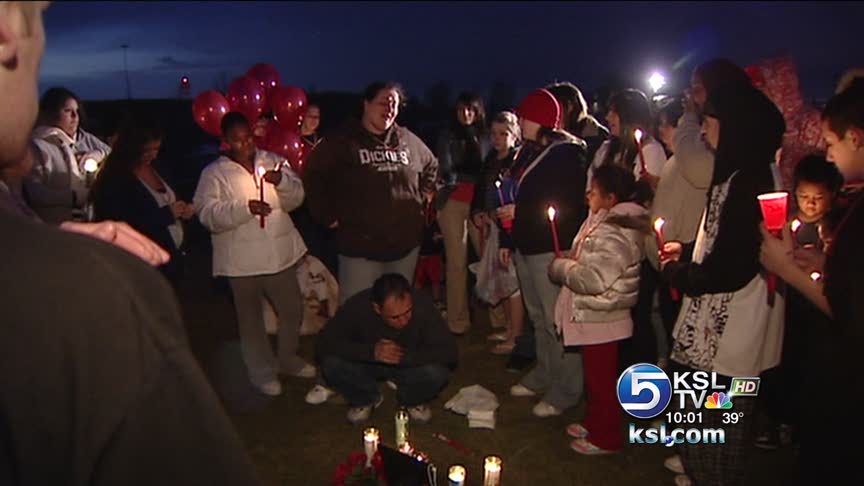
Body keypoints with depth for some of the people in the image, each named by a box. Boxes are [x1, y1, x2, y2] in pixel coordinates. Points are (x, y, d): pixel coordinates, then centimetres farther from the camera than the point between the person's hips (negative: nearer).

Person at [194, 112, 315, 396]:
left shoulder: (274, 161, 6)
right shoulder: (214, 173, -3)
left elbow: (295, 199, 1)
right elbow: (208, 215, -14)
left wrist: (281, 182, -20)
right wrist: (245, 208, -26)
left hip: (281, 254, 4)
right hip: (242, 261, -3)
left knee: (292, 310, 16)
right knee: (251, 318, 9)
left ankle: (288, 359, 39)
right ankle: (263, 372, 27)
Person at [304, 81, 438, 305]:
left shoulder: (409, 140, 7)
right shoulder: (343, 141, -7)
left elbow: (431, 167, 23)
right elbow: (314, 175, -4)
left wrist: (423, 197, 12)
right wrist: (328, 215, -7)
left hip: (406, 243, 5)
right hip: (360, 246, -4)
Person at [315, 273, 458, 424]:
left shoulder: (423, 306, -29)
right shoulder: (357, 306, -29)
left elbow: (449, 352, -29)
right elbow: (323, 345, -30)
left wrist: (405, 356, -37)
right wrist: (371, 352, -39)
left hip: (409, 367, 0)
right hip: (366, 365, 1)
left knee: (437, 372, -31)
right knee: (331, 364, -28)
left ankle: (412, 400, 4)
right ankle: (365, 400, 4)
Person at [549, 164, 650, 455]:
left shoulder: (612, 234, -25)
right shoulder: (604, 223, 9)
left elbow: (593, 279, -31)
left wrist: (559, 267, -17)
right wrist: (568, 261, 5)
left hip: (600, 319, -10)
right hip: (593, 316, 10)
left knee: (601, 379, 4)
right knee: (595, 374, 22)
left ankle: (605, 438, 19)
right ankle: (594, 423, 38)